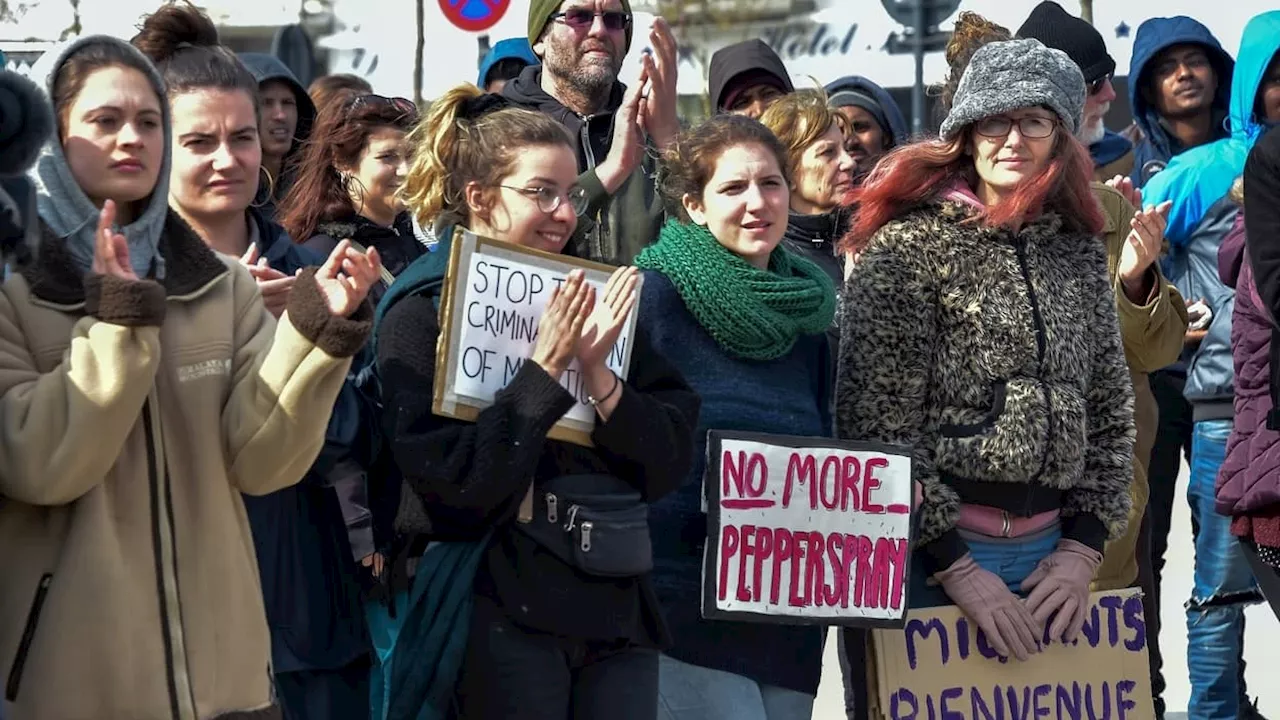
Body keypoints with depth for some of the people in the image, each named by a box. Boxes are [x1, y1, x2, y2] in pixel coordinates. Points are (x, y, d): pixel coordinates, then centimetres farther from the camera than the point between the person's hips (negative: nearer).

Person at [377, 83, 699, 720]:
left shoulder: (595, 301, 10)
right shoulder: (421, 316, -4)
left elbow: (671, 463, 3)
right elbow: (454, 483, -15)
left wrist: (596, 372, -12)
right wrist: (545, 369, -17)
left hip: (618, 611, 5)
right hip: (504, 614, -4)